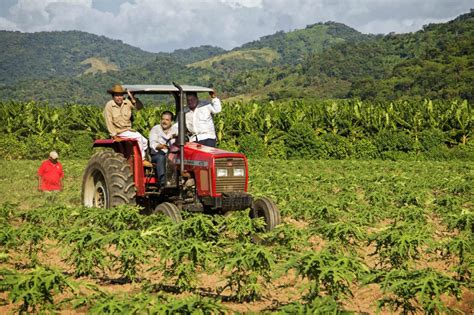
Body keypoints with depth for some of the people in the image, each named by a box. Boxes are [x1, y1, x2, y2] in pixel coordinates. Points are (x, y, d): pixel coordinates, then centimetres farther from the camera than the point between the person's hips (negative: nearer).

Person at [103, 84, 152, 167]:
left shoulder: (127, 103, 4)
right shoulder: (109, 105, -10)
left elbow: (139, 107, -3)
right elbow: (109, 122, -13)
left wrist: (132, 98, -14)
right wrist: (114, 135, -18)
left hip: (129, 130, 6)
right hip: (119, 132, -6)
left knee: (145, 141, -9)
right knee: (138, 136, -24)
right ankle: (142, 160, -19)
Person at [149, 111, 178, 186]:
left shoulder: (175, 129, 15)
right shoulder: (155, 129, 10)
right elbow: (152, 144, -6)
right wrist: (160, 146, -28)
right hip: (158, 154, -1)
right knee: (161, 158, -36)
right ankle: (162, 180, -47)